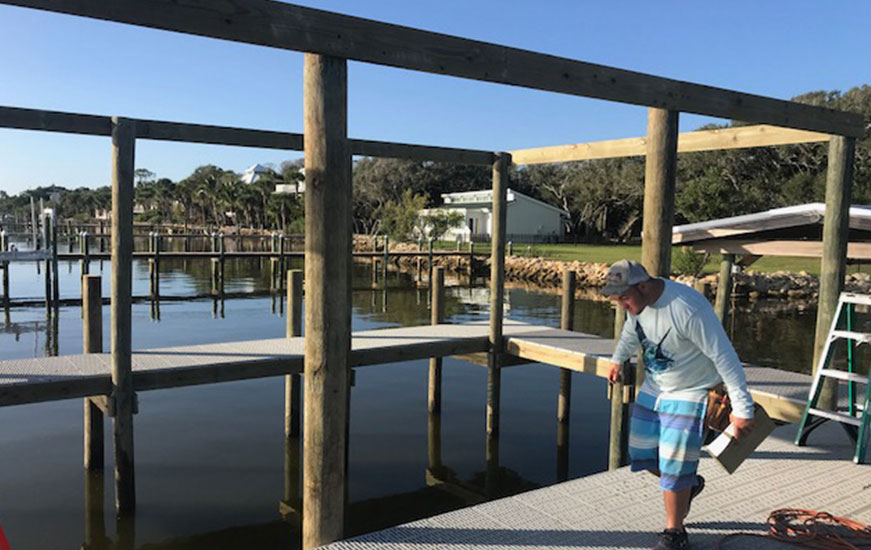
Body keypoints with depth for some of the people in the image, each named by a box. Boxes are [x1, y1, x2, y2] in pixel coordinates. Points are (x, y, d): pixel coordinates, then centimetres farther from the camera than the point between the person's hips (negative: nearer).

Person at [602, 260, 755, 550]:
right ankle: (689, 485, 39)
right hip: (653, 387, 8)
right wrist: (618, 359, 34)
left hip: (690, 393, -7)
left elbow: (724, 357, -28)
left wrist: (742, 409, -24)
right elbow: (631, 331, 17)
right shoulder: (638, 301, -7)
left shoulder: (687, 308, -33)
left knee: (673, 468, -6)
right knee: (641, 453, 11)